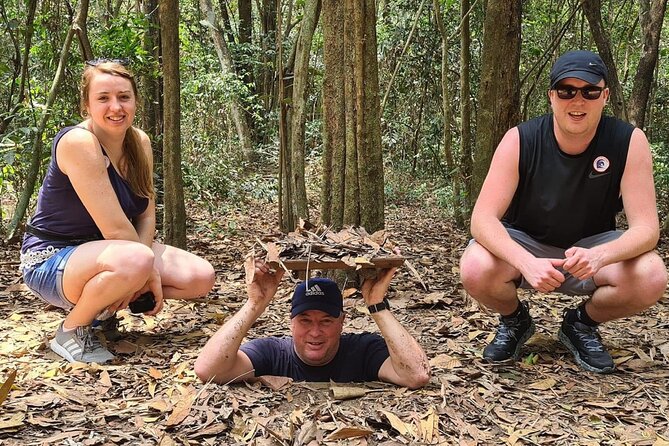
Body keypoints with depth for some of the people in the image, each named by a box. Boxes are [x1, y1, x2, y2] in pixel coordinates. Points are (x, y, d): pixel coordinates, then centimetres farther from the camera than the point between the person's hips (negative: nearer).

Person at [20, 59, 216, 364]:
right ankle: (71, 330, -10)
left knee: (201, 277, -6)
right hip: (51, 260, -8)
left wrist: (145, 273, -17)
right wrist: (149, 272, -17)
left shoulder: (139, 142, 0)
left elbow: (146, 215, 0)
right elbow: (115, 228, -28)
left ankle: (103, 308, 12)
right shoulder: (78, 142, -24)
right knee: (134, 262, -39)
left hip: (104, 251, 8)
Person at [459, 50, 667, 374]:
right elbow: (483, 219, -26)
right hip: (525, 247, -1)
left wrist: (600, 255, -44)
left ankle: (581, 324, 5)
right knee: (475, 270, -32)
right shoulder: (519, 141, -22)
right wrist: (526, 262, -46)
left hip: (592, 248, 1)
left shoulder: (629, 142, -19)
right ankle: (514, 320, 6)